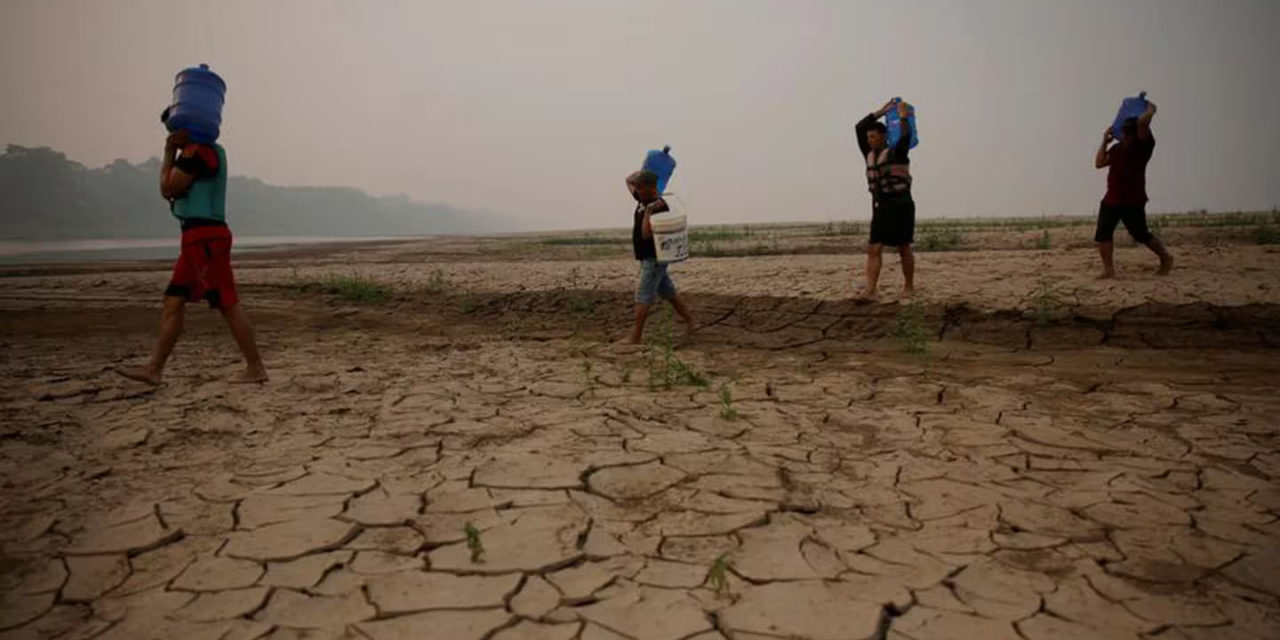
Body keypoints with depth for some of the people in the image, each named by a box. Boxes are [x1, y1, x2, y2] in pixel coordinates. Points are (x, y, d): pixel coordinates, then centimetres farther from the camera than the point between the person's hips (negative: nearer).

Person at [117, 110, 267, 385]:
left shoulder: (196, 151, -11)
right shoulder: (212, 150, 20)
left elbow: (168, 189, -7)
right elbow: (172, 190, 21)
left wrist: (169, 153, 2)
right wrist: (172, 153, 12)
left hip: (204, 236, -11)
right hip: (200, 237, 11)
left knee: (228, 304, -8)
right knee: (172, 302, 9)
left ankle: (255, 368, -5)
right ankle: (154, 369, 12)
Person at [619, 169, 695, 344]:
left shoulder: (660, 208, -21)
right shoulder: (643, 200, 6)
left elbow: (646, 234, -26)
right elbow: (628, 181, 18)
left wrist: (649, 211, -31)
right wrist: (639, 175, 2)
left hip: (654, 258, -10)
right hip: (648, 257, 10)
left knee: (643, 297, -9)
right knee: (668, 292, 17)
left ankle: (635, 336, -7)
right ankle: (689, 320, 27)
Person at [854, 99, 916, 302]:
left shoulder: (896, 153, -6)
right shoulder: (870, 154, 11)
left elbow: (906, 136, -26)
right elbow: (859, 128, 10)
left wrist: (903, 116, -16)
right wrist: (882, 111, 10)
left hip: (901, 207, -5)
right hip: (880, 208, 5)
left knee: (904, 249, 4)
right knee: (874, 249, -7)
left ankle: (909, 286, 17)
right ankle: (870, 290, -13)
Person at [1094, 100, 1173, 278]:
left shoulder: (1143, 145, -6)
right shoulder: (1116, 148, 15)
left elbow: (1142, 121, -21)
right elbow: (1099, 163, 9)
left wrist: (1151, 109, -2)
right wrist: (1105, 142, 12)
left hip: (1133, 200, -6)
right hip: (1111, 199, 6)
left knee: (1141, 235, 2)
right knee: (1102, 233, -4)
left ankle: (1165, 258, 26)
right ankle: (1108, 268, 1)